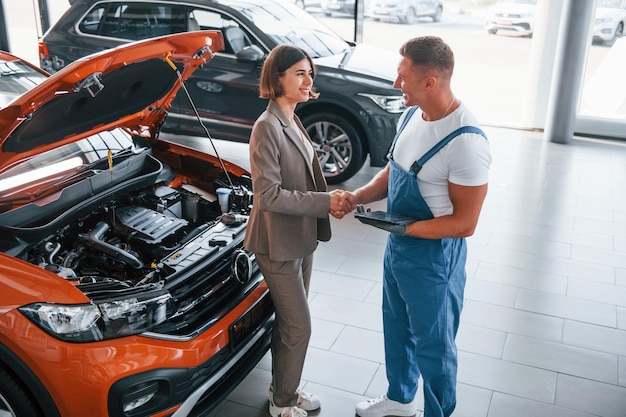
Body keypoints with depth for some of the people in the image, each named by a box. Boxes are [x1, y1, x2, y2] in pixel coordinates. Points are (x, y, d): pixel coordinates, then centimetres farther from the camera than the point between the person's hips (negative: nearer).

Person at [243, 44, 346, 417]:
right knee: (299, 327, 3)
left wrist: (330, 197, 4)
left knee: (288, 322, 20)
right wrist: (324, 202, -23)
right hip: (279, 244, -9)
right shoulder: (267, 127, -21)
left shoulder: (292, 121, 9)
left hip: (302, 237, 9)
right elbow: (268, 194, -25)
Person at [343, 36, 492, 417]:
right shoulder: (412, 115, -2)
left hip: (434, 257, -9)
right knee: (397, 329, 26)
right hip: (398, 246, 9)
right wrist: (361, 196, -5)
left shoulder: (466, 142, -29)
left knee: (432, 346, 12)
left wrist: (404, 228, -28)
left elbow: (465, 224, -24)